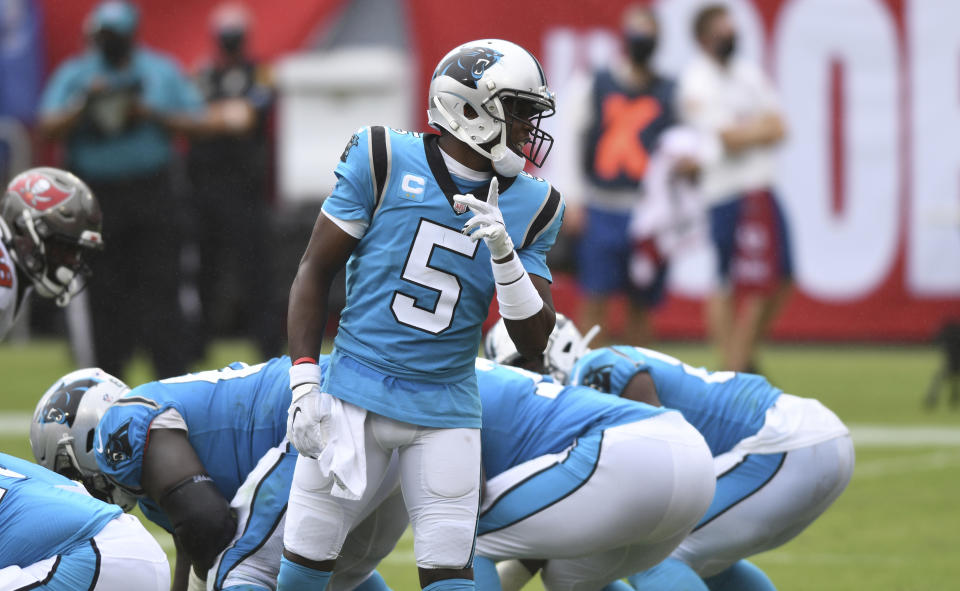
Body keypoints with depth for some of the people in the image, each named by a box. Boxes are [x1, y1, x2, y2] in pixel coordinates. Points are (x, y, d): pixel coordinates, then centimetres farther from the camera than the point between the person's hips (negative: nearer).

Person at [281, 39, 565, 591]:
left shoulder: (529, 208, 1)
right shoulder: (385, 162, -7)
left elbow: (534, 341, -1)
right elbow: (317, 271, -1)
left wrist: (503, 253, -18)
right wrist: (304, 382, -7)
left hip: (445, 410, 2)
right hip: (356, 394, -2)